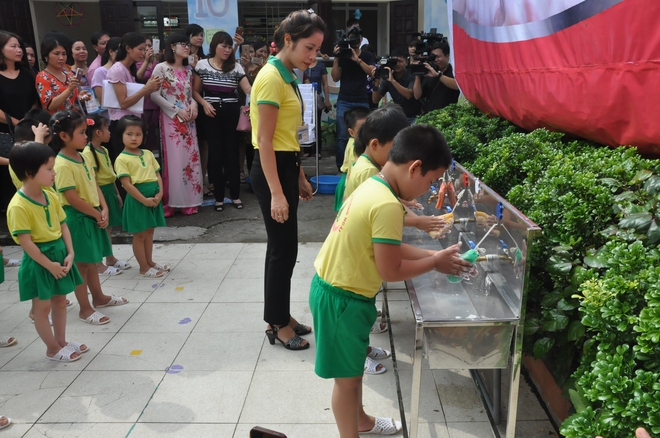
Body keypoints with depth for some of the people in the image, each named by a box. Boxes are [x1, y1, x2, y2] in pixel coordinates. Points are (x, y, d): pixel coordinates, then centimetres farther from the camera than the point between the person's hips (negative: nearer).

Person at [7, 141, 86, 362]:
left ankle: (62, 341, 33)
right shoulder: (18, 206, -21)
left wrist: (70, 253, -4)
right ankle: (53, 349, 22)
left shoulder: (52, 197, 1)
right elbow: (25, 242, -21)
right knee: (42, 307, 8)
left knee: (60, 301, 18)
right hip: (38, 261, -7)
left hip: (59, 253, 8)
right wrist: (49, 265, -17)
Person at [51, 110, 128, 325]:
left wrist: (104, 209, -5)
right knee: (81, 263, 2)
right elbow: (72, 198, -22)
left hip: (93, 216, 8)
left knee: (91, 260, 20)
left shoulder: (81, 157, 7)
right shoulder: (62, 164, -20)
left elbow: (95, 185, 9)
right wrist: (97, 214, -13)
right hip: (77, 219, -8)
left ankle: (99, 297, 35)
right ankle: (85, 308, 14)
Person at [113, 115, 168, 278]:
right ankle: (144, 267, 14)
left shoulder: (148, 154, 10)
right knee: (139, 234, 4)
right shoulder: (122, 159, -9)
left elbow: (157, 175, 10)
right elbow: (127, 184, -14)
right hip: (137, 199, -6)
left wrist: (160, 193, -7)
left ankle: (150, 262, 30)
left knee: (149, 232, 17)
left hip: (154, 197, 6)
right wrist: (144, 200, -17)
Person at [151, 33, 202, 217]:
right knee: (173, 159, -7)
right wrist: (177, 110, -13)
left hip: (188, 119, 6)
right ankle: (170, 203, 1)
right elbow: (155, 95, -9)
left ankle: (189, 201, 11)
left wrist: (193, 104, -4)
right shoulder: (161, 68, -4)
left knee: (191, 158, 4)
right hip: (171, 118, -6)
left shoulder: (188, 70, 14)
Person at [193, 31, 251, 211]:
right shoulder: (202, 65, 3)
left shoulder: (236, 67, 4)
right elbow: (195, 91, 6)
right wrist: (204, 103, -11)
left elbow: (249, 90, -4)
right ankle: (219, 197, 13)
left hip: (232, 113, 1)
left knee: (232, 152, 4)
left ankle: (235, 195, 16)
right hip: (212, 113, -1)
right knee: (215, 154, 3)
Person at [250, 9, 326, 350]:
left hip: (286, 166, 10)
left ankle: (282, 316, 29)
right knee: (283, 249, -1)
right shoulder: (271, 78, -15)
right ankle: (277, 325, 15)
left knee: (284, 248, 15)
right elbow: (265, 141, -19)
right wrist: (276, 194, -23)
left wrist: (299, 178, 19)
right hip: (271, 170, -10)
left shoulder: (287, 76, 14)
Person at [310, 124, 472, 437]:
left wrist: (432, 254, 5)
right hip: (342, 299, -10)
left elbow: (388, 248, 11)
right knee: (347, 377, 10)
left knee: (354, 366, 27)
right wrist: (434, 263, -8)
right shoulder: (387, 205, -26)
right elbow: (390, 271, -21)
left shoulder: (372, 187, 4)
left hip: (335, 289, 10)